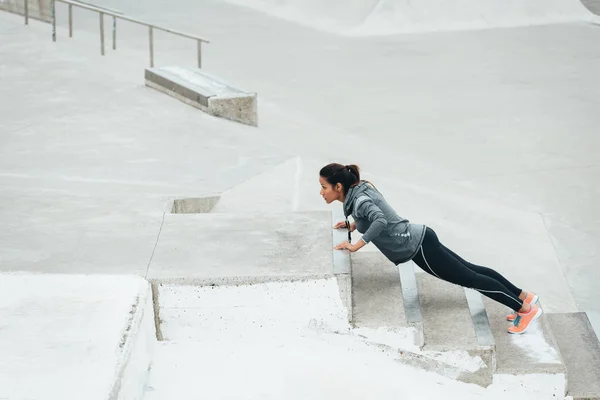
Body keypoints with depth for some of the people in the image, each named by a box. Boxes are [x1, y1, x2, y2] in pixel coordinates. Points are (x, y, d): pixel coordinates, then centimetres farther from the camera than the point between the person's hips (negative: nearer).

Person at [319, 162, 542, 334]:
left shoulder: (359, 200, -21)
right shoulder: (360, 189, 6)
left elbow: (380, 221, -40)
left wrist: (356, 245, -32)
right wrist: (354, 225, 16)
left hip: (417, 247, -9)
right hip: (418, 239, 9)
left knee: (469, 278, 0)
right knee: (469, 271, 16)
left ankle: (526, 309, 9)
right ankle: (523, 297, 25)